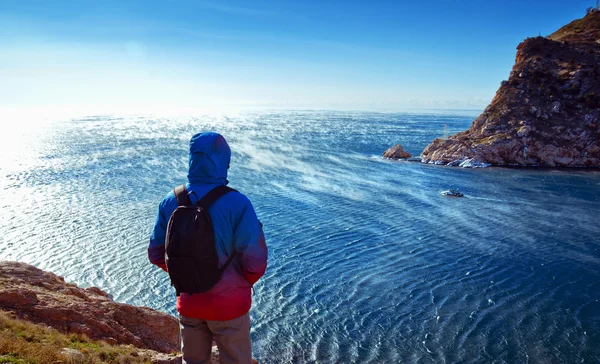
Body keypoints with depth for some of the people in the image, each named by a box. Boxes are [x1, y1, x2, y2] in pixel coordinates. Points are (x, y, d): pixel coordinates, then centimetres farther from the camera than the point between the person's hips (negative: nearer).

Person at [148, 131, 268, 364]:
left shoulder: (171, 201, -8)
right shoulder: (237, 203, -22)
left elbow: (156, 254, 0)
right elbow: (255, 262, -20)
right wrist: (242, 284, 1)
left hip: (188, 302, 4)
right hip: (228, 303, -4)